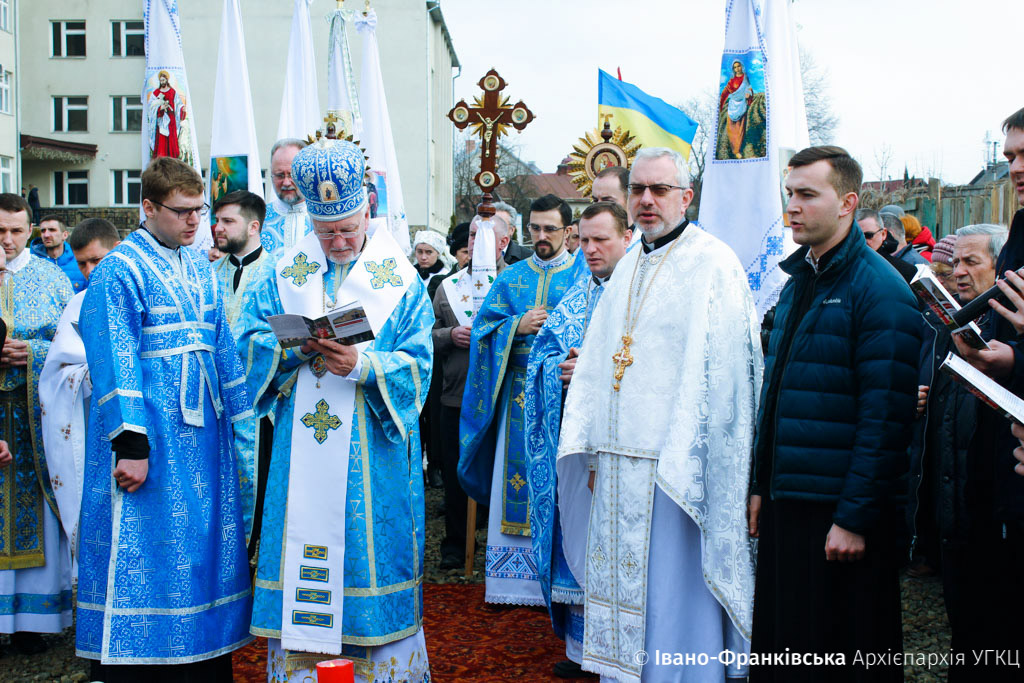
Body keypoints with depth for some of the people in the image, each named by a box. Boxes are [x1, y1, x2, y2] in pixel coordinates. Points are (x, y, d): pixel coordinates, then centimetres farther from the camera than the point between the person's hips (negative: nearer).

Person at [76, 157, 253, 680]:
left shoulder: (199, 266, 13)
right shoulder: (119, 271, -9)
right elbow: (114, 362, -14)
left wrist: (239, 416, 14)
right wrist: (130, 443, -20)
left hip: (202, 433, 7)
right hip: (151, 436, -7)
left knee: (203, 550, 11)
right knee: (144, 555, -2)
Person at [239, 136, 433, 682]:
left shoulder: (400, 280, -2)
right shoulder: (288, 272, 7)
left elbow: (415, 365, -6)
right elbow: (252, 336, 4)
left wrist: (361, 365, -23)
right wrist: (294, 349, -16)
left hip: (373, 448, -2)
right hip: (301, 447, 2)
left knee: (366, 544, 4)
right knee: (302, 544, 6)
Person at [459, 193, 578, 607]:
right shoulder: (511, 278, 13)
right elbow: (483, 327, 8)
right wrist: (518, 326, -8)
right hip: (519, 395, 3)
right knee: (516, 476, 4)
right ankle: (514, 578, 12)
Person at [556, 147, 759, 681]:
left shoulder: (714, 265, -7)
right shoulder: (628, 267, 16)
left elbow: (720, 375, -13)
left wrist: (680, 464, -18)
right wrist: (592, 450, 11)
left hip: (674, 468, -7)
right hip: (617, 466, 7)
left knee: (673, 597, -1)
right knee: (621, 595, 12)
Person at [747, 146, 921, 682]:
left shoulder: (879, 288, -11)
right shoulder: (797, 282, 13)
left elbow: (886, 414, -17)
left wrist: (856, 518, -19)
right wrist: (760, 485, 13)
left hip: (842, 515, -7)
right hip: (786, 505, 7)